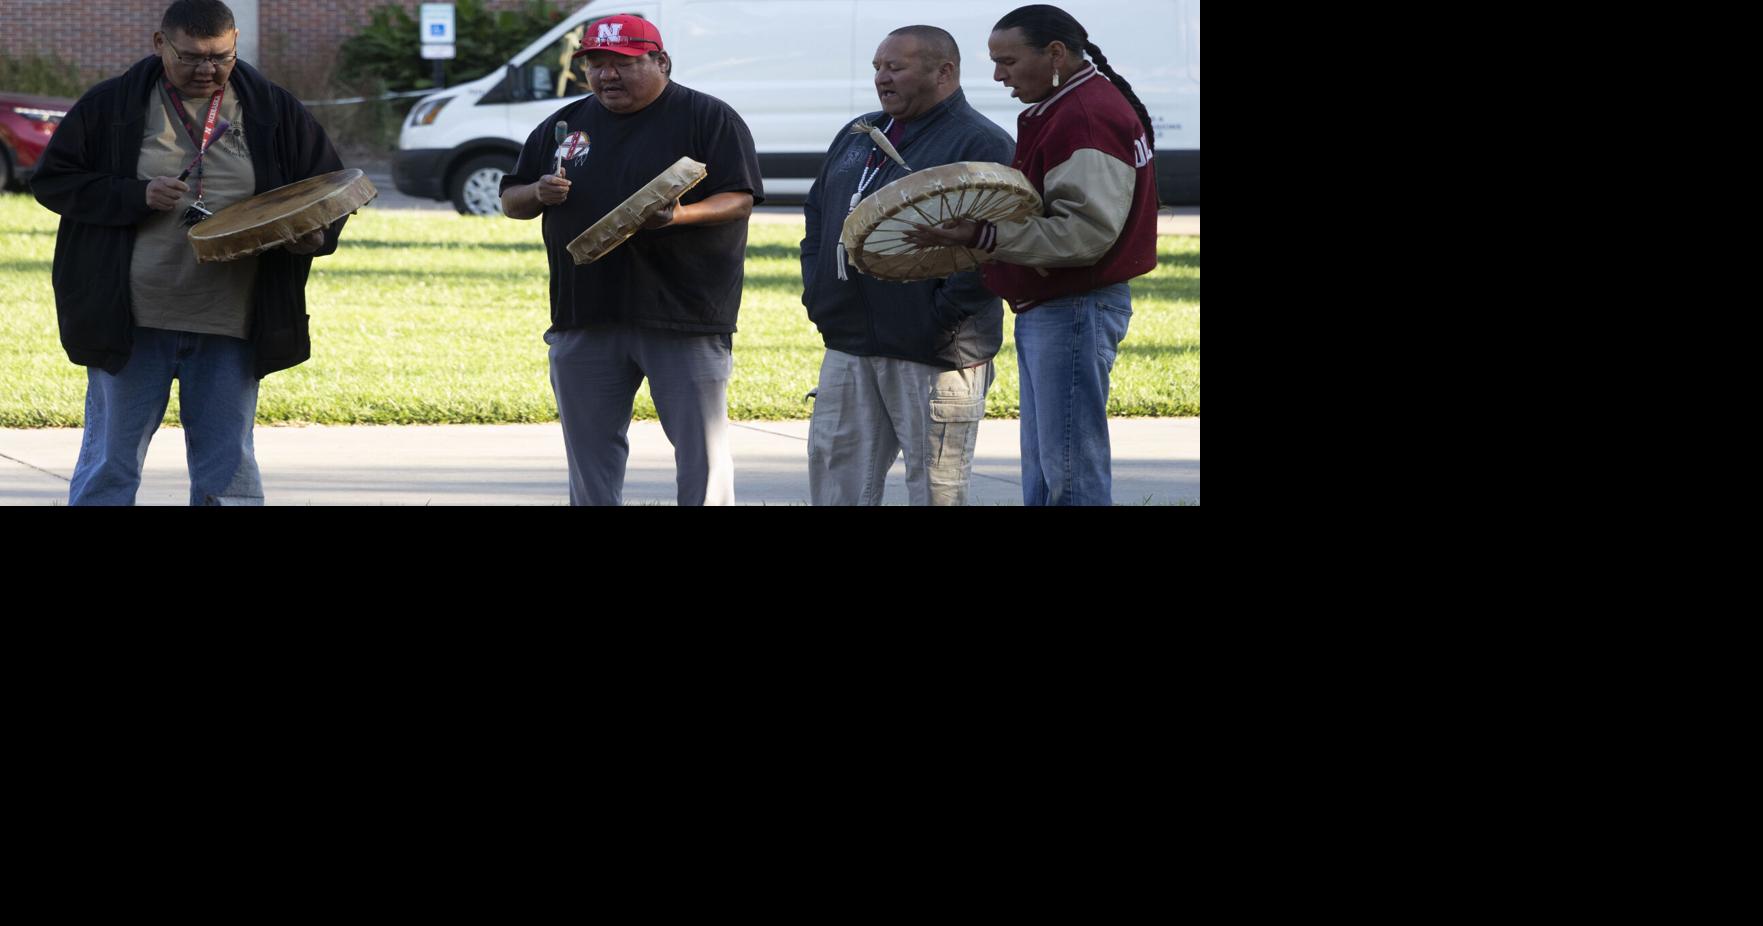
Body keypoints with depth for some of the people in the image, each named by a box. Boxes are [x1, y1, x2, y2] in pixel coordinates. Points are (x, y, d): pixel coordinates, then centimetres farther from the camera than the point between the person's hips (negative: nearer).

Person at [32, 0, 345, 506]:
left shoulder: (275, 112, 5)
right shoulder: (111, 106, 0)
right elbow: (53, 180, 0)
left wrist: (316, 234, -11)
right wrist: (136, 196, -14)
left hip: (230, 330, 1)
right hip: (131, 325, -1)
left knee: (228, 472, 6)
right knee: (110, 464, 4)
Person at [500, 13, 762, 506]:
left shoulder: (708, 118, -1)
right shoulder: (563, 125, 14)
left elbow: (740, 199, -8)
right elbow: (510, 200, 19)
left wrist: (680, 216, -26)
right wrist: (539, 194, -5)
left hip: (684, 318, -5)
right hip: (583, 318, 5)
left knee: (702, 452, -4)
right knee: (590, 454, 9)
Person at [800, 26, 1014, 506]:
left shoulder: (981, 144, -9)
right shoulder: (857, 137, 17)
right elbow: (817, 217, 26)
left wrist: (943, 318, -20)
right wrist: (816, 293, 12)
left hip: (933, 358, -8)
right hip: (848, 349, 8)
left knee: (936, 490, -1)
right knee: (837, 485, 9)